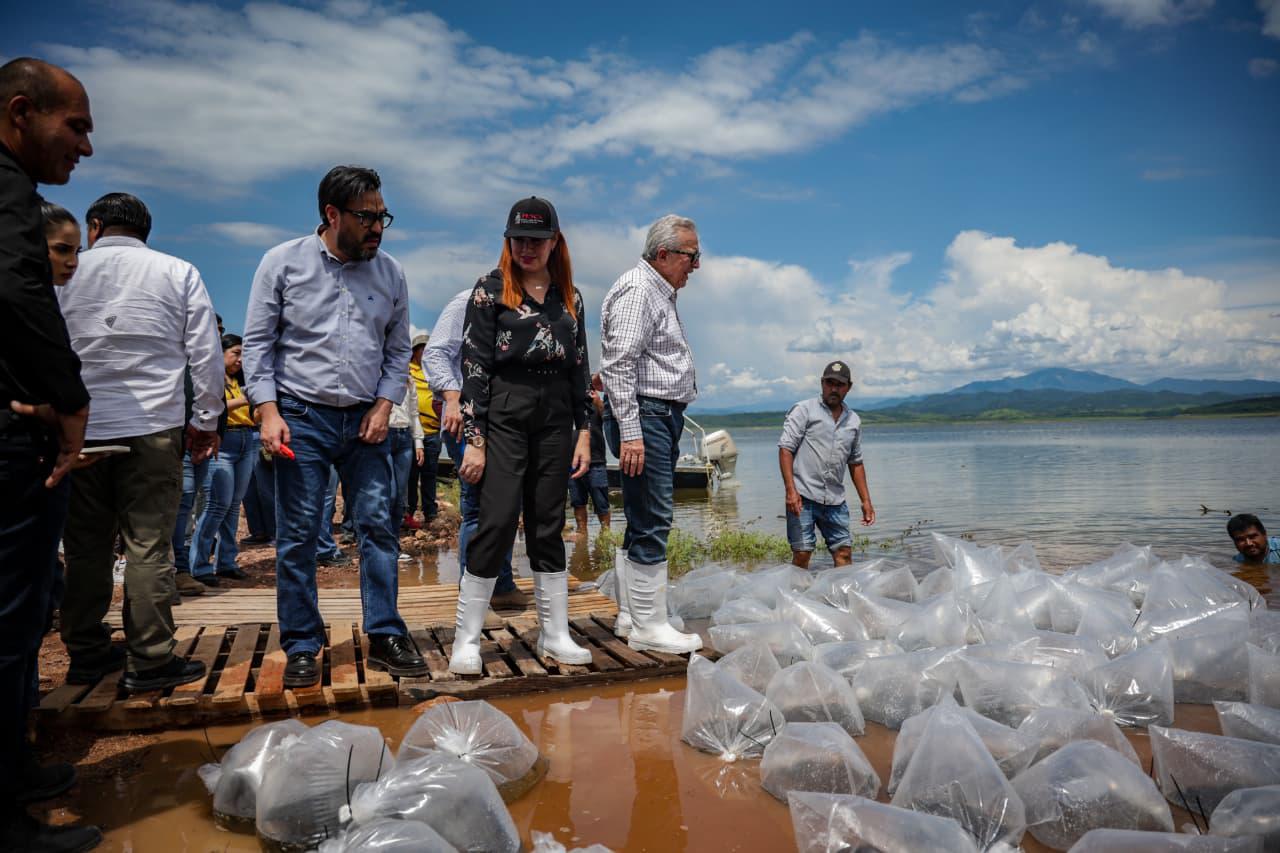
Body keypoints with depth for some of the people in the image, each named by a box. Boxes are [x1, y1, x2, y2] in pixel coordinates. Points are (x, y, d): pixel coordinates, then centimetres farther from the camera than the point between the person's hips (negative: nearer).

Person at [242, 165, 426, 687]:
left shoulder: (390, 272, 7)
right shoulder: (283, 263, 0)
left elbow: (398, 350, 11)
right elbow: (258, 342, 0)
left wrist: (384, 405, -2)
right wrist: (268, 411, -9)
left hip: (365, 421, 2)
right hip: (301, 417, -2)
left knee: (379, 526, -1)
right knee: (297, 536, 1)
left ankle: (385, 638, 9)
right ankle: (302, 648, 13)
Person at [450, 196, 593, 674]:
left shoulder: (570, 297, 13)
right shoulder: (491, 290, 0)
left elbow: (579, 369, 14)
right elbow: (474, 365, -5)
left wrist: (584, 432, 8)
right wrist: (474, 440, -11)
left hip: (556, 416, 5)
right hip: (505, 414, -4)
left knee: (548, 525, 8)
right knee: (498, 522, -8)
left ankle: (555, 635, 16)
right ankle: (466, 640, 4)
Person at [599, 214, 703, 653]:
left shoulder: (661, 294, 21)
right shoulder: (636, 291, -11)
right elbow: (619, 365, -20)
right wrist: (630, 432, -25)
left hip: (661, 417, 11)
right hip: (642, 416, -11)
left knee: (643, 522, 13)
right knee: (651, 523, -8)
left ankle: (631, 616, 21)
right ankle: (649, 625, -1)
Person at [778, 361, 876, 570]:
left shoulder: (853, 421, 17)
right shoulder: (804, 410, 1)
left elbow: (856, 463, 22)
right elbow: (785, 449, -6)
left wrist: (866, 501, 16)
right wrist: (791, 490, -16)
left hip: (835, 501, 5)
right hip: (803, 497, -5)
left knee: (844, 552, 2)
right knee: (802, 553, -7)